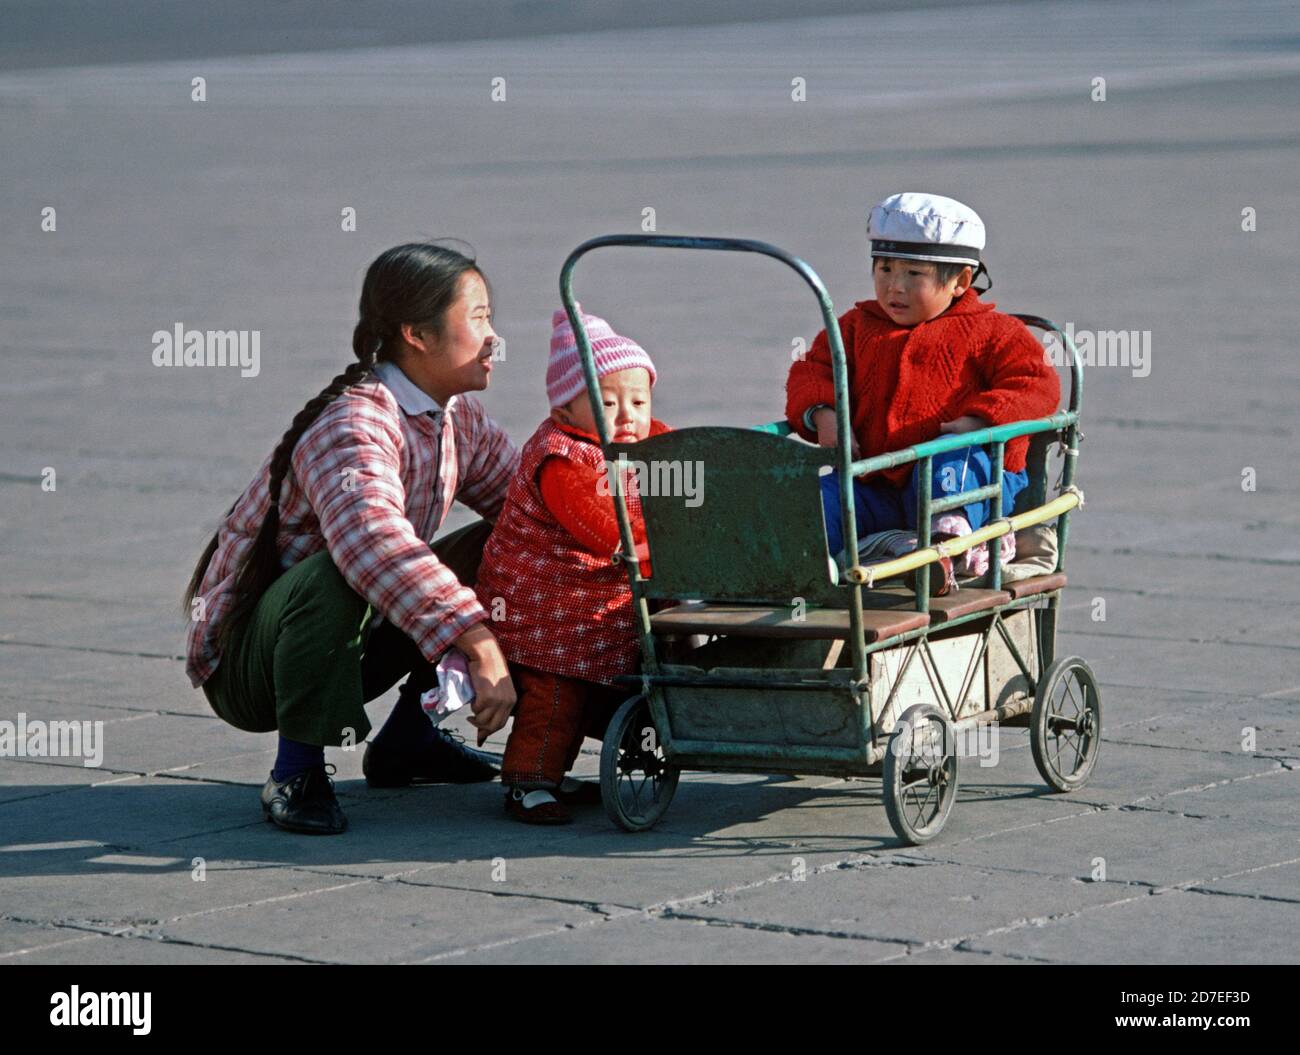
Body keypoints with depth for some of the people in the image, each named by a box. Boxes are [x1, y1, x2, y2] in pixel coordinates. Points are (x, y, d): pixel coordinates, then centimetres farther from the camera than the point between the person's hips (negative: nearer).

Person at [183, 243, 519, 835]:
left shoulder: (460, 422, 2)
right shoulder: (350, 428, -28)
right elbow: (375, 539, -47)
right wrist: (481, 647, -53)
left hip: (350, 645, 9)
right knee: (339, 575, -39)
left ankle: (406, 739, 12)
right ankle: (295, 773, -22)